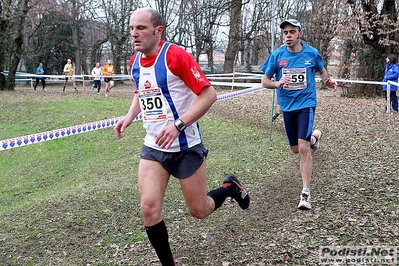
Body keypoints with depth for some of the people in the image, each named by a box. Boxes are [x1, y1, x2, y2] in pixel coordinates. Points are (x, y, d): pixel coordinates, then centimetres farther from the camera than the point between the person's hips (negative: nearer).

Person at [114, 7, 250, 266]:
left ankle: (231, 187, 40)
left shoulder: (175, 55, -17)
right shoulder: (134, 61, 4)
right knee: (149, 207, -8)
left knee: (199, 210, 8)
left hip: (186, 146, -5)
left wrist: (178, 125, -29)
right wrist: (130, 116, 4)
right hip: (153, 147, 5)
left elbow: (209, 94, -20)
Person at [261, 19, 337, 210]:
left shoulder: (312, 53, -4)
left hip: (306, 104, -3)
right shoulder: (277, 55, -3)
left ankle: (306, 193, -10)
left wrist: (327, 81, -6)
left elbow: (322, 70, 15)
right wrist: (278, 83, -21)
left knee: (303, 147, -18)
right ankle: (314, 137, 51)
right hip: (287, 106, 3)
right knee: (296, 149, 15)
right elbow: (265, 81, 0)